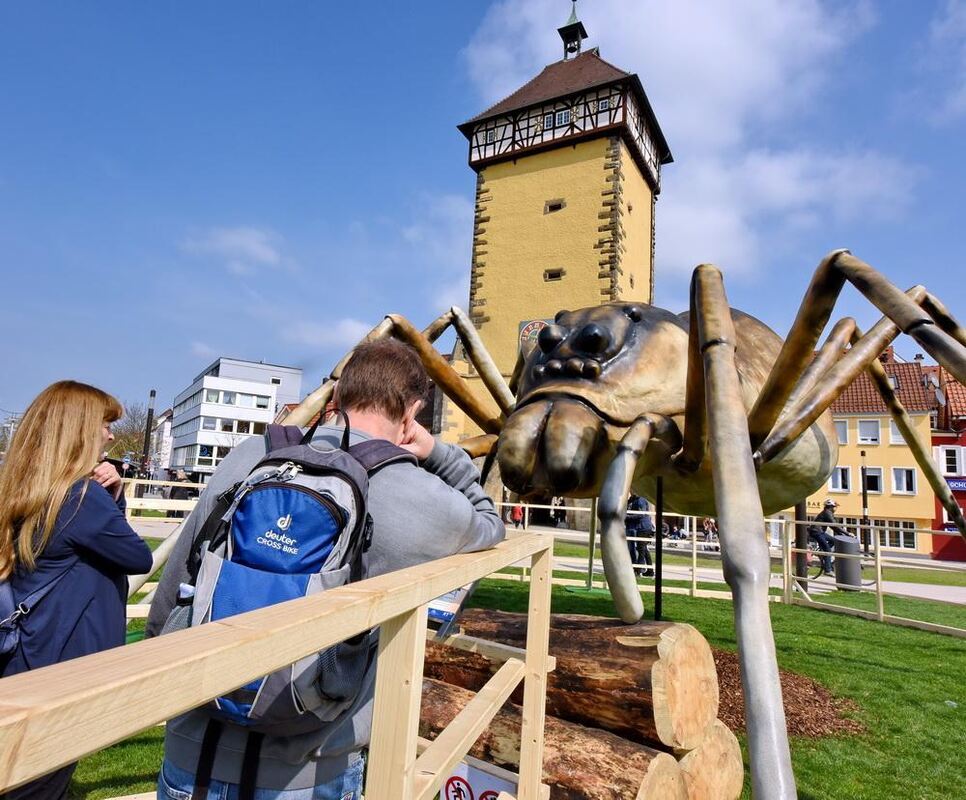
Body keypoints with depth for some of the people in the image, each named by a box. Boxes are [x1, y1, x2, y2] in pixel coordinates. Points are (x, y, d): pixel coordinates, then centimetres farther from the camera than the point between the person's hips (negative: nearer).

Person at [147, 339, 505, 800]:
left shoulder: (248, 457, -8)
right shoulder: (427, 504, -14)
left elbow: (166, 607, 2)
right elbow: (491, 524, 10)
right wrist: (437, 452, 3)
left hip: (194, 758, 3)